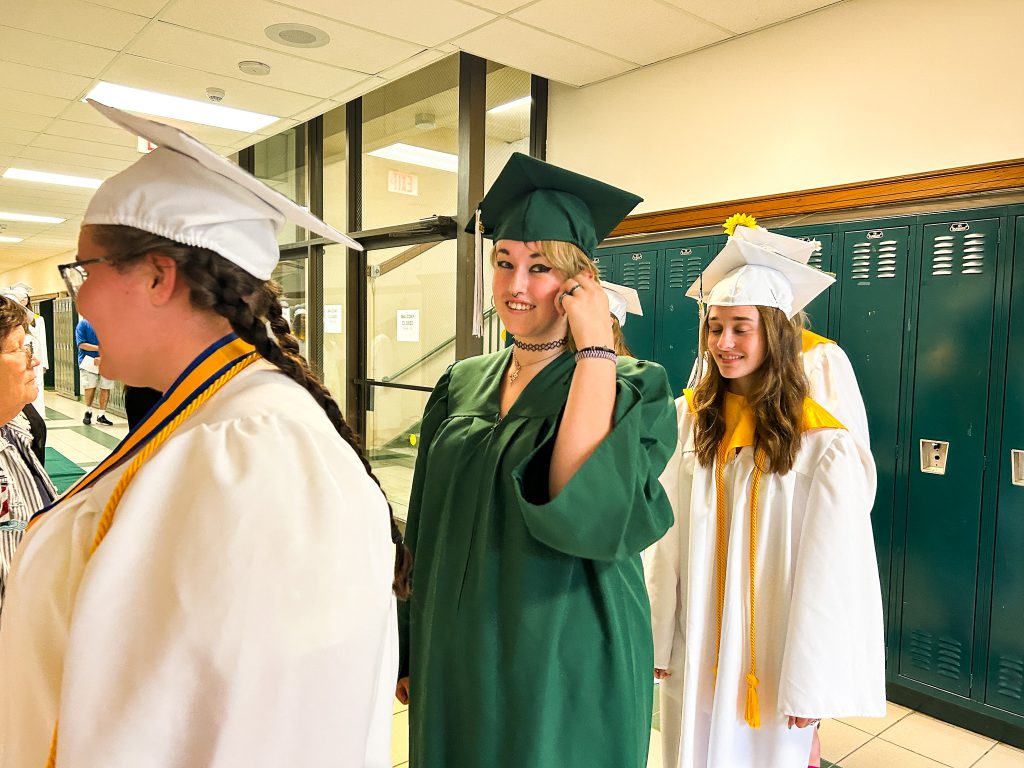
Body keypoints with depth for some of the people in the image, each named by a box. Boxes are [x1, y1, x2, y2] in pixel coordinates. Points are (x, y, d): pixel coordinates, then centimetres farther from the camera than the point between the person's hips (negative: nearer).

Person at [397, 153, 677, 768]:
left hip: (562, 672, -4)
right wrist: (409, 653, 10)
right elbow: (426, 531, 8)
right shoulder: (462, 385, 2)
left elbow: (591, 514, -31)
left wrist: (595, 347, -25)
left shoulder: (631, 388, -13)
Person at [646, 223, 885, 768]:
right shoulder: (687, 418, -5)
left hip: (770, 656, -3)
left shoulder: (822, 441, -14)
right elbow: (665, 539, -3)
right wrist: (657, 637, 0)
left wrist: (810, 683, -8)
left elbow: (830, 575, -11)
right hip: (693, 653, 3)